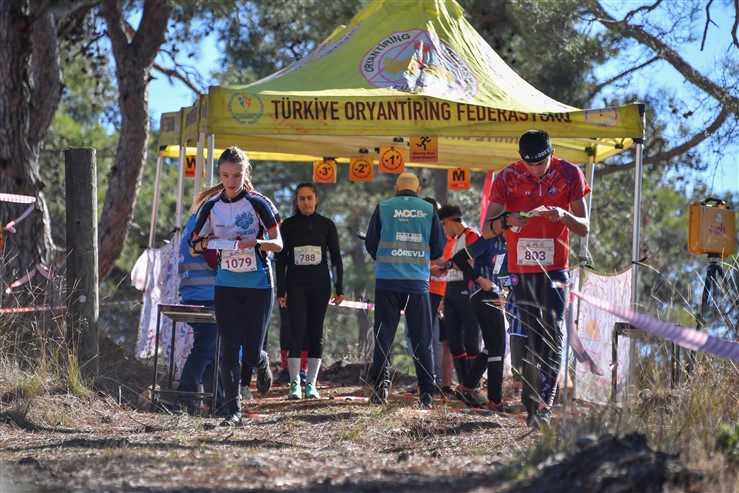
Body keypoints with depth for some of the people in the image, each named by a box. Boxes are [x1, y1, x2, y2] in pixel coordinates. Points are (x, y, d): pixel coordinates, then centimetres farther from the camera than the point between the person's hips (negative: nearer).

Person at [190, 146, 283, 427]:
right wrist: (204, 244, -13)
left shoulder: (259, 204, -6)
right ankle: (233, 411, -2)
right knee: (229, 349, -8)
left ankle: (262, 364, 37)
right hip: (226, 285, 2)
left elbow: (278, 244, -5)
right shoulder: (211, 207, 4)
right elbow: (193, 247, 11)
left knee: (251, 352, -1)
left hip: (258, 285, -2)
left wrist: (256, 242, -25)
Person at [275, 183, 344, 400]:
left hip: (320, 284, 1)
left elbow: (336, 258, 8)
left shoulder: (326, 225, 5)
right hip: (295, 284, -1)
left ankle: (311, 383, 6)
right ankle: (295, 383, -8)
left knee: (315, 333, 1)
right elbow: (280, 259, 4)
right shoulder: (288, 225, 4)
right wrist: (281, 290, -2)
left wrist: (339, 289, 2)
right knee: (297, 331, -9)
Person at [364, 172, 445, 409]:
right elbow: (438, 249, 8)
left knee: (383, 336, 5)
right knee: (421, 338, 6)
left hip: (387, 281, -1)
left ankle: (381, 383, -8)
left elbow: (370, 245, 8)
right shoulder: (429, 210, 3)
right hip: (419, 282, 1)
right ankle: (426, 392, 2)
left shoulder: (383, 208, 2)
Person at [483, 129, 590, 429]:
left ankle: (543, 407, -19)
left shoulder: (570, 175, -5)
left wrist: (563, 216, -24)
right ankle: (532, 406, 10)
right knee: (534, 338, 2)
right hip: (522, 269, 1)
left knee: (553, 334, -15)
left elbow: (584, 228, -2)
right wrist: (508, 220, -29)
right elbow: (486, 231, -7)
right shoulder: (508, 177, -6)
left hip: (555, 268, -1)